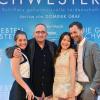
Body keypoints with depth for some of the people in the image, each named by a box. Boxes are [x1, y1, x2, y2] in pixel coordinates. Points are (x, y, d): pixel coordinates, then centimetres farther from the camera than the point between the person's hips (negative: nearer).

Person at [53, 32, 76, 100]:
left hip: (67, 86, -5)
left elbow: (73, 71, -12)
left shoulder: (71, 51, -6)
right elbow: (56, 71, 7)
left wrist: (72, 89, -16)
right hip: (57, 86, 5)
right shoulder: (58, 53, 10)